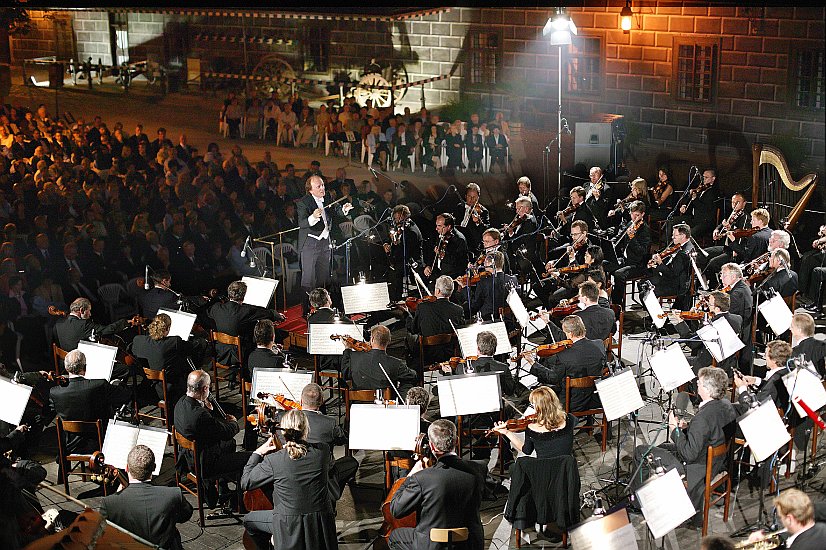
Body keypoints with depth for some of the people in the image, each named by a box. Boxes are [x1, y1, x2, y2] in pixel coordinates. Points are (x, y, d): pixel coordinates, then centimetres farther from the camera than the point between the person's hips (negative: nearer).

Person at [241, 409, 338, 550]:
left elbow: (246, 483, -5)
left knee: (249, 520, 23)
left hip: (290, 528, -2)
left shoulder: (273, 460, -18)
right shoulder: (323, 451, -11)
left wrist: (258, 453, 5)